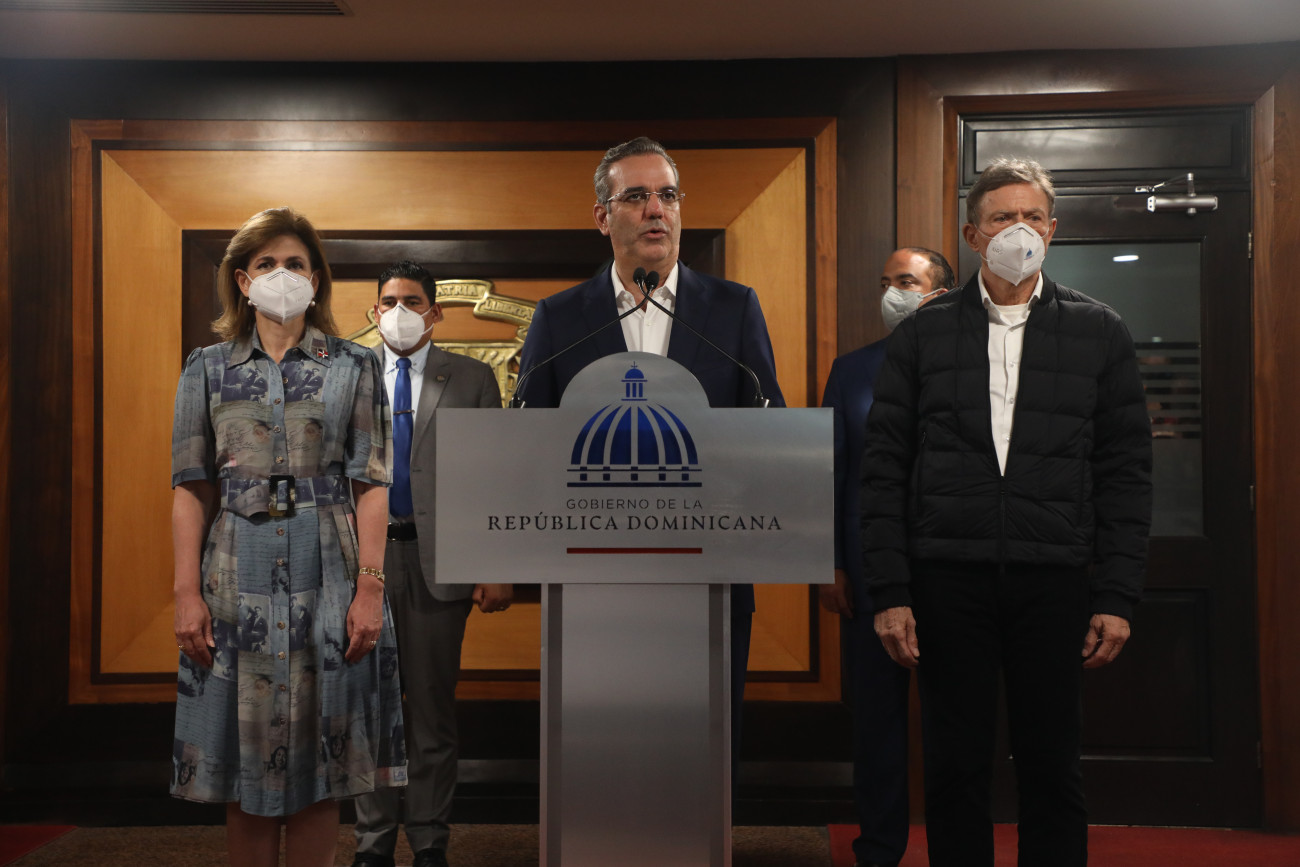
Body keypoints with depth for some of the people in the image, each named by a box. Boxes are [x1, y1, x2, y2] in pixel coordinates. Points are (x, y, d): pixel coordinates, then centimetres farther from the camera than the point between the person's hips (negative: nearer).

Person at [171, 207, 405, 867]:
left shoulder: (354, 367, 5)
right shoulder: (208, 368, 10)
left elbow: (371, 485, 0)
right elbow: (192, 488, 6)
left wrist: (370, 587, -9)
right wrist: (188, 591, -3)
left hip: (327, 576, -1)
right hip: (238, 579, 1)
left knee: (316, 764, 4)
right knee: (243, 762, 6)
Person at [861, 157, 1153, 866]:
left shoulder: (1098, 332, 8)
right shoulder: (923, 334, 6)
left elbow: (1126, 472, 6)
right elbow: (884, 469, 3)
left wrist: (1117, 596, -2)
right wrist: (889, 592, -4)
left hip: (1055, 581, 1)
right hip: (946, 579, 0)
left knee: (1052, 773, 9)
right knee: (954, 773, 7)